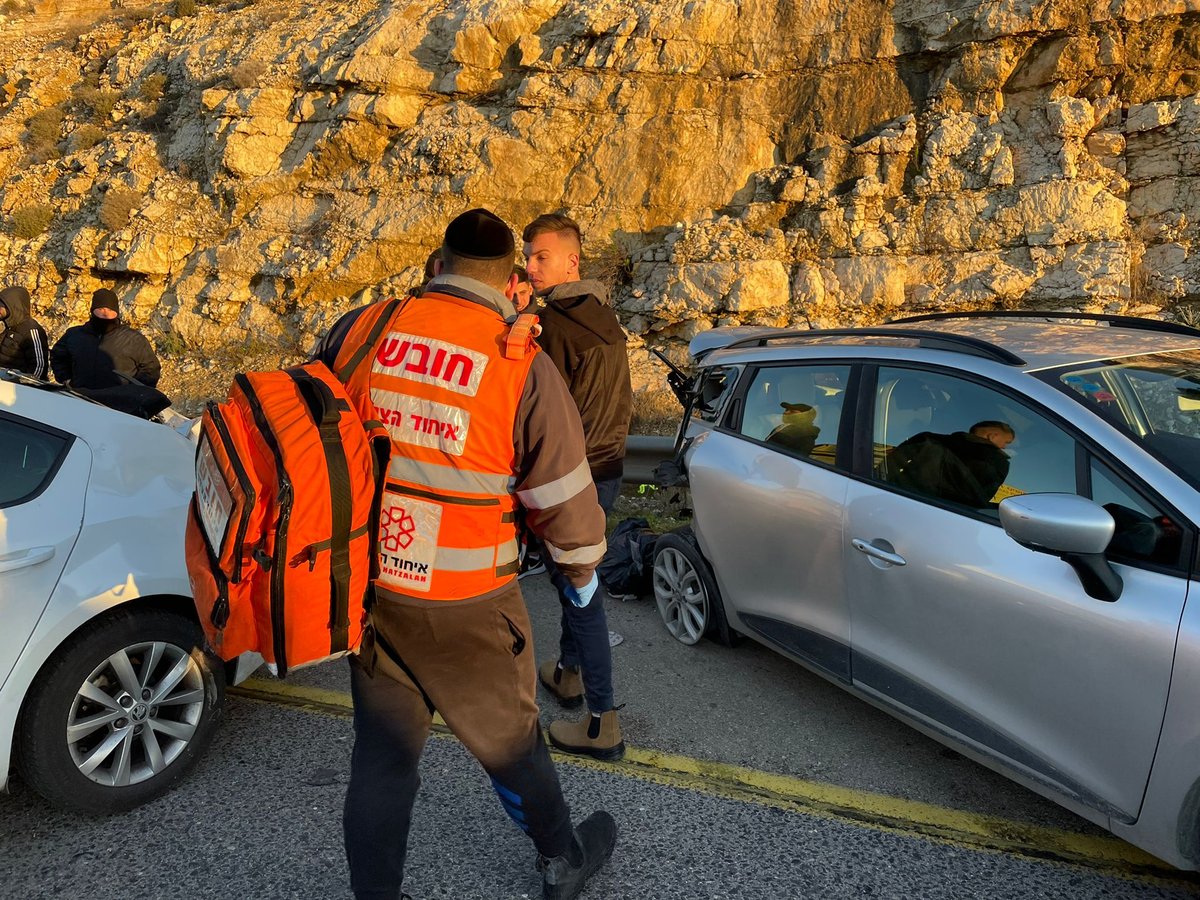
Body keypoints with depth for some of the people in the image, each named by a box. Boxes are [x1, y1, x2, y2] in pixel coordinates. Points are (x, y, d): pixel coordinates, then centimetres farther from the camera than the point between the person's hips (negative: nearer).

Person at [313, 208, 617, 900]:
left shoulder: (358, 331, -3)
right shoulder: (523, 365, -13)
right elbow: (562, 492, -7)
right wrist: (582, 565, 12)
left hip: (364, 583, 3)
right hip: (466, 602, -3)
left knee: (383, 747, 18)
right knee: (509, 737, 18)